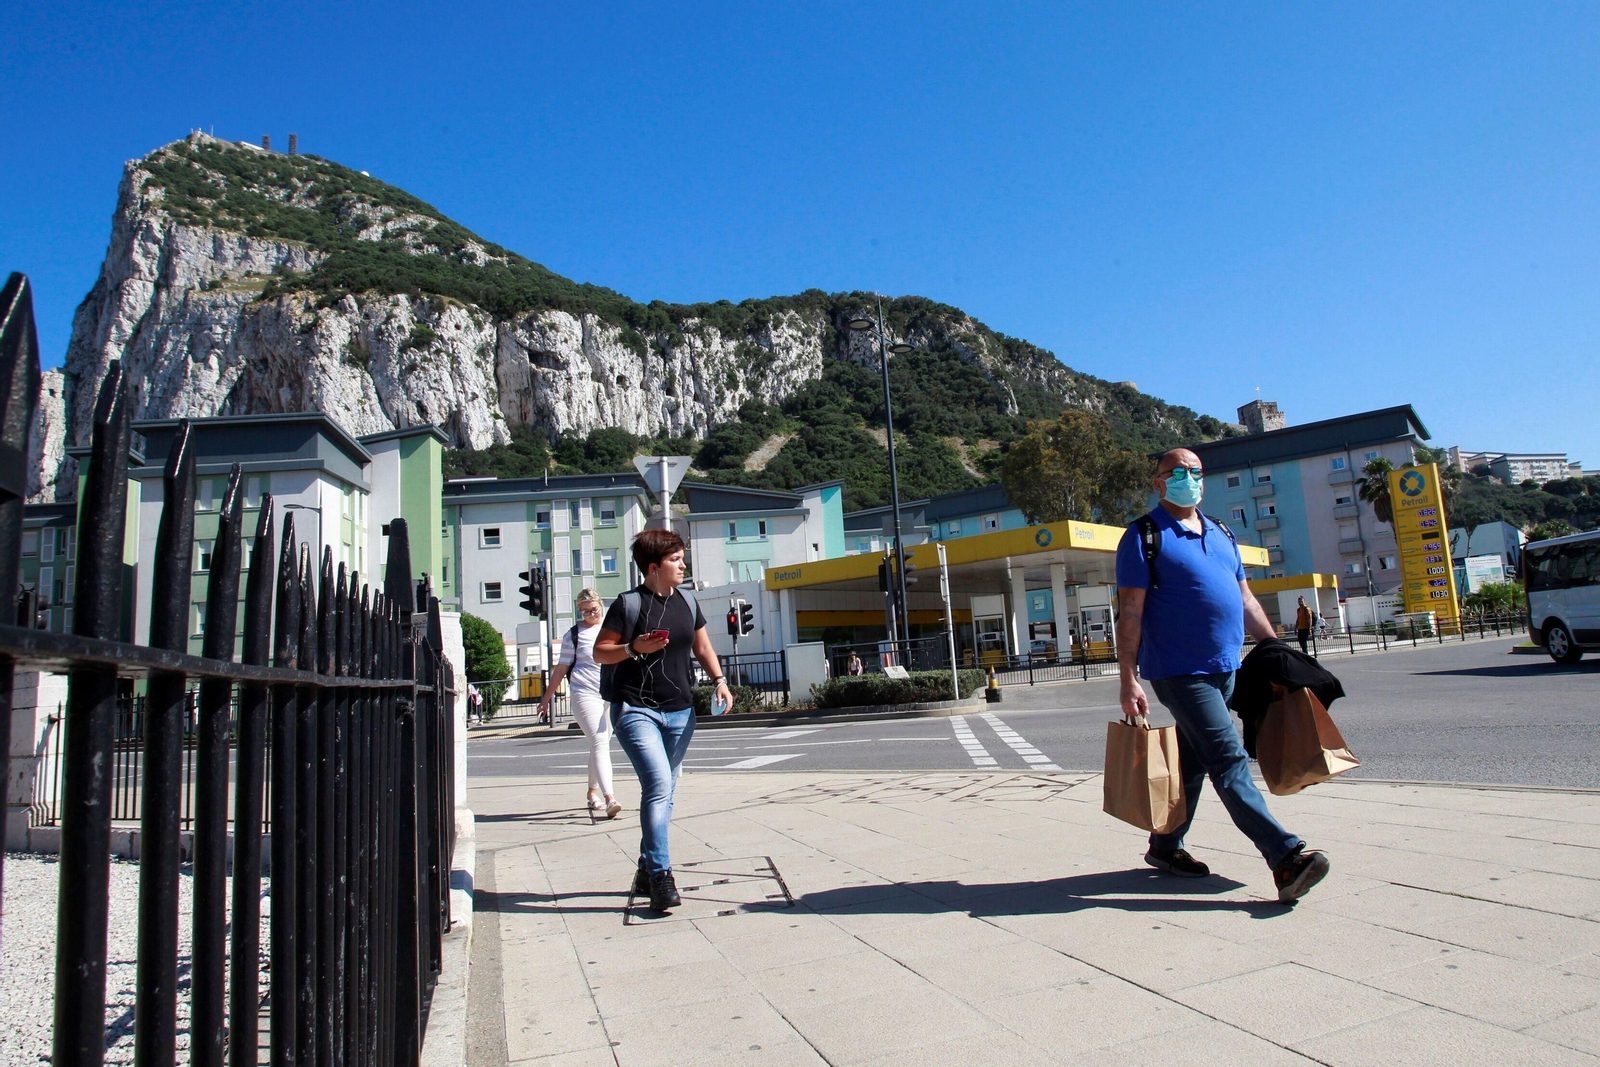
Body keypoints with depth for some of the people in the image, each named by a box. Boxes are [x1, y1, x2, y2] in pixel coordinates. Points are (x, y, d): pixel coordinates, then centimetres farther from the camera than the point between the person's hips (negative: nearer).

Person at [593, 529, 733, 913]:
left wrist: (719, 680, 5)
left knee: (663, 791, 11)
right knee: (659, 784, -18)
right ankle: (660, 875, -13)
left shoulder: (687, 602, 10)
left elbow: (702, 647, 20)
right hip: (636, 710, -6)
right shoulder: (629, 603, -6)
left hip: (680, 713, 6)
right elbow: (599, 652, -3)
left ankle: (646, 871, 24)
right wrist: (634, 648, -21)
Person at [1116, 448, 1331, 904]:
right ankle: (1285, 858, -12)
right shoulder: (1144, 537, -6)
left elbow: (1245, 599, 21)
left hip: (1225, 668, 8)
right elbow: (1130, 614, -10)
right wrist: (1129, 680, -16)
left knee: (1193, 762, 14)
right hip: (1179, 672, -8)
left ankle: (1165, 847, 27)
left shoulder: (1221, 534, 16)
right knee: (1229, 761, -11)